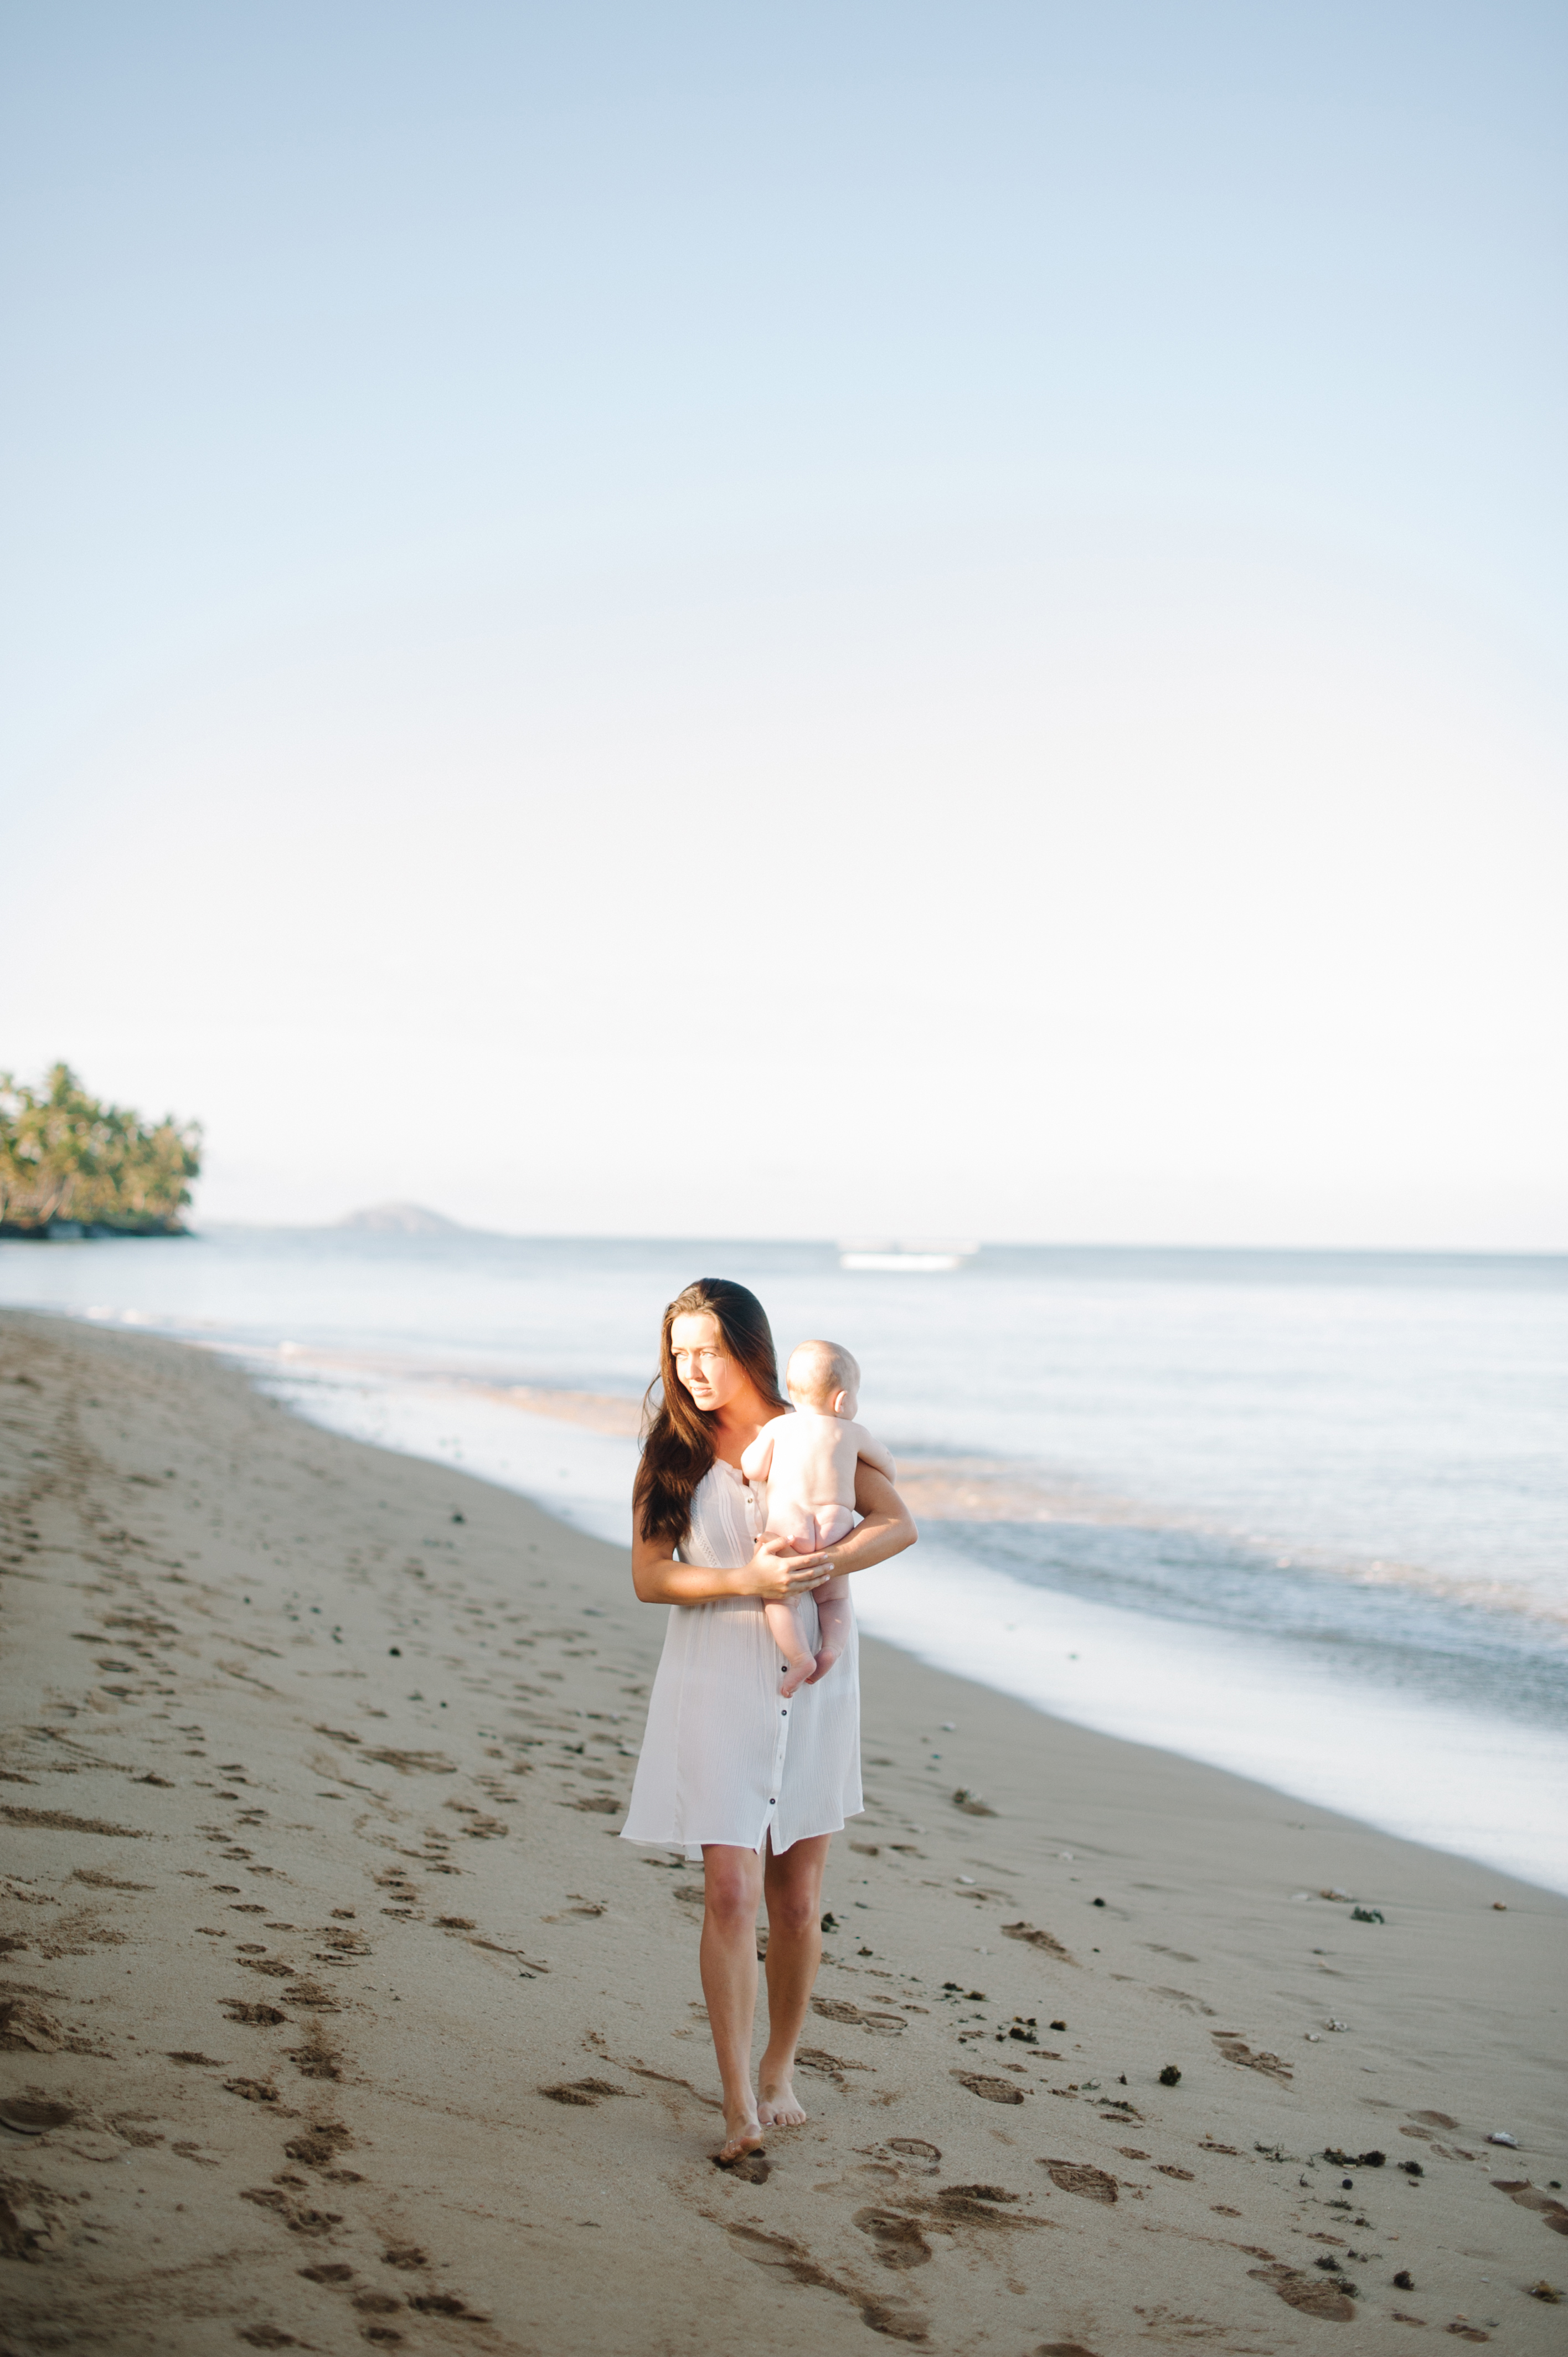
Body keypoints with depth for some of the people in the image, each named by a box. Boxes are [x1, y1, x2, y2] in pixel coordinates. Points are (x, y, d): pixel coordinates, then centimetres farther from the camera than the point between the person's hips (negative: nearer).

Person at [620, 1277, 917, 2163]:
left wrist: (822, 1563, -18)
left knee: (798, 1897, 7)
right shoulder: (674, 1451, 3)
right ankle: (740, 2106, -5)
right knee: (731, 1893, -10)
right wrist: (747, 1580, -18)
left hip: (814, 1683, 1)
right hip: (717, 1684, -1)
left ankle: (781, 2072, 26)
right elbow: (649, 1575, -3)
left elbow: (899, 1524, -1)